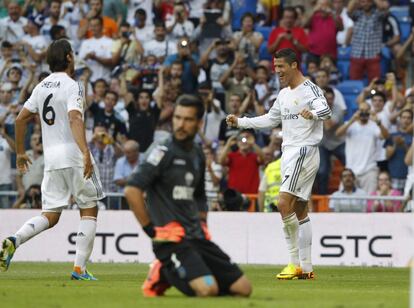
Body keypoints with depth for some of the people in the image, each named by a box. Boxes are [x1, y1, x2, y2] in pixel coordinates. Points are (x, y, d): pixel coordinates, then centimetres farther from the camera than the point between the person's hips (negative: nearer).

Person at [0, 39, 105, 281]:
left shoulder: (41, 87, 13)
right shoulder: (72, 86, -9)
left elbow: (21, 119, 16)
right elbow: (75, 120, -24)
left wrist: (20, 152, 27)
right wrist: (86, 153, -33)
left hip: (51, 158, 6)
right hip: (73, 155, -6)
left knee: (50, 216, 8)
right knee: (89, 209, 5)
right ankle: (80, 268, -2)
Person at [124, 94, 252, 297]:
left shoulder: (197, 155, 15)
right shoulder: (163, 152, -8)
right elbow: (132, 190, -18)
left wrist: (202, 225, 17)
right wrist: (151, 229, -14)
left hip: (196, 236, 8)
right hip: (171, 237, -8)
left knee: (243, 288, 1)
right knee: (208, 290, -27)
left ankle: (173, 273, 12)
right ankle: (163, 275, 1)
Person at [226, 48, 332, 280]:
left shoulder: (310, 89, -11)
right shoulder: (284, 94, 16)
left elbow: (326, 110, -29)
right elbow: (271, 119, 29)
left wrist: (313, 114, -51)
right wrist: (240, 122, 24)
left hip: (304, 152, -9)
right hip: (289, 154, 9)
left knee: (284, 203, -20)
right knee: (300, 211, 8)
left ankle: (296, 262, -16)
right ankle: (306, 268, 10)